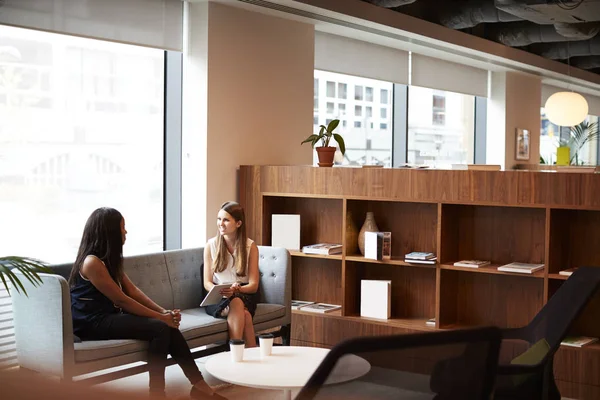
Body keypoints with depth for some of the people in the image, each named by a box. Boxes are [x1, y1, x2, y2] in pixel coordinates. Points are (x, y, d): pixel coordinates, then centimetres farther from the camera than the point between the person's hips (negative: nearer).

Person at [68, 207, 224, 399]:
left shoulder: (108, 259, 14)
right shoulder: (92, 262, -17)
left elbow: (133, 290, 9)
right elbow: (121, 300, -18)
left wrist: (163, 312, -4)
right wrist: (159, 316, -13)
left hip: (111, 316, 9)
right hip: (93, 323, -9)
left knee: (169, 326, -11)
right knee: (160, 328, -24)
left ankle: (198, 384, -7)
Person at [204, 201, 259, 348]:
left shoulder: (250, 246, 1)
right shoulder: (211, 246, 3)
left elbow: (254, 285, -3)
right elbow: (207, 283, 2)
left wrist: (237, 290, -24)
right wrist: (217, 290, -21)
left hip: (244, 295, 0)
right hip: (217, 299, 0)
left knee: (236, 302, -36)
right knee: (241, 310, -34)